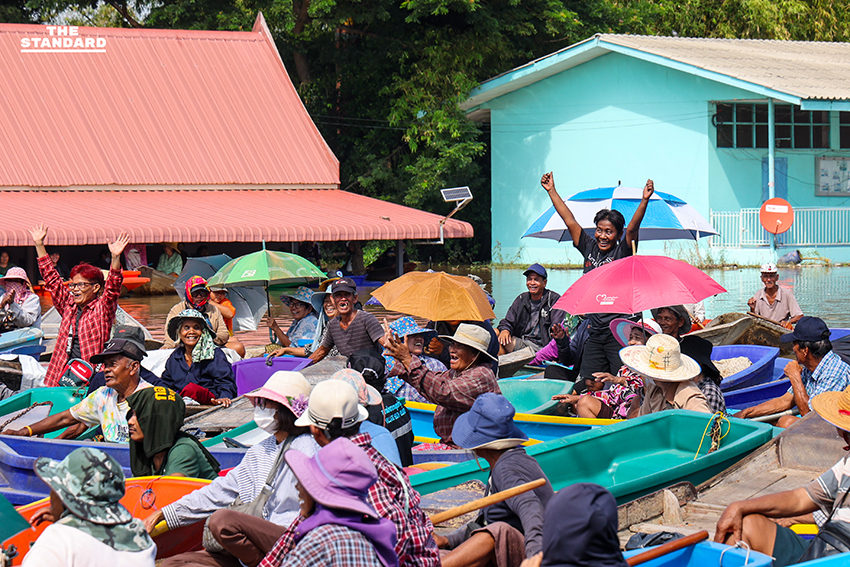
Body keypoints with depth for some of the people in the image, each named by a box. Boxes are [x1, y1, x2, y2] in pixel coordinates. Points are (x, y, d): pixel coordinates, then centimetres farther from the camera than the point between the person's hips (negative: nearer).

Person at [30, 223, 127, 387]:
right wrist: (39, 245, 18)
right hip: (62, 373, 5)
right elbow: (51, 278, 19)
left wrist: (115, 258, -29)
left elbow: (113, 287, -14)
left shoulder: (102, 308, 2)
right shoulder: (68, 306, 15)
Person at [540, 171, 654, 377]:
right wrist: (551, 191, 17)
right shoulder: (590, 248, 11)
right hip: (594, 334, 5)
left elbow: (632, 229, -17)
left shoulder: (622, 252, -2)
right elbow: (570, 221, 15)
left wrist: (644, 201, -32)